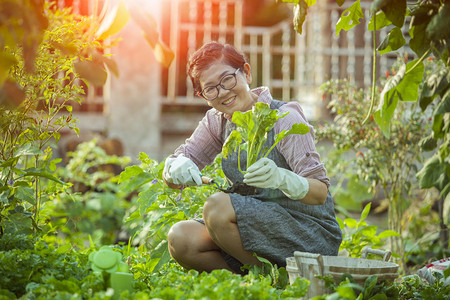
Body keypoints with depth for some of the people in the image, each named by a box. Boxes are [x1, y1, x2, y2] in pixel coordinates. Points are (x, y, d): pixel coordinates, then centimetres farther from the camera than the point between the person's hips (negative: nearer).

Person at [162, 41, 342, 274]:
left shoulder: (284, 119, -14)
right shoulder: (217, 121, 5)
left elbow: (320, 192, -20)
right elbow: (170, 179, 5)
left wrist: (281, 178, -41)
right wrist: (178, 167, -20)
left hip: (310, 233, -6)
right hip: (258, 227, 6)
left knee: (217, 205, -28)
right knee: (180, 239, -17)